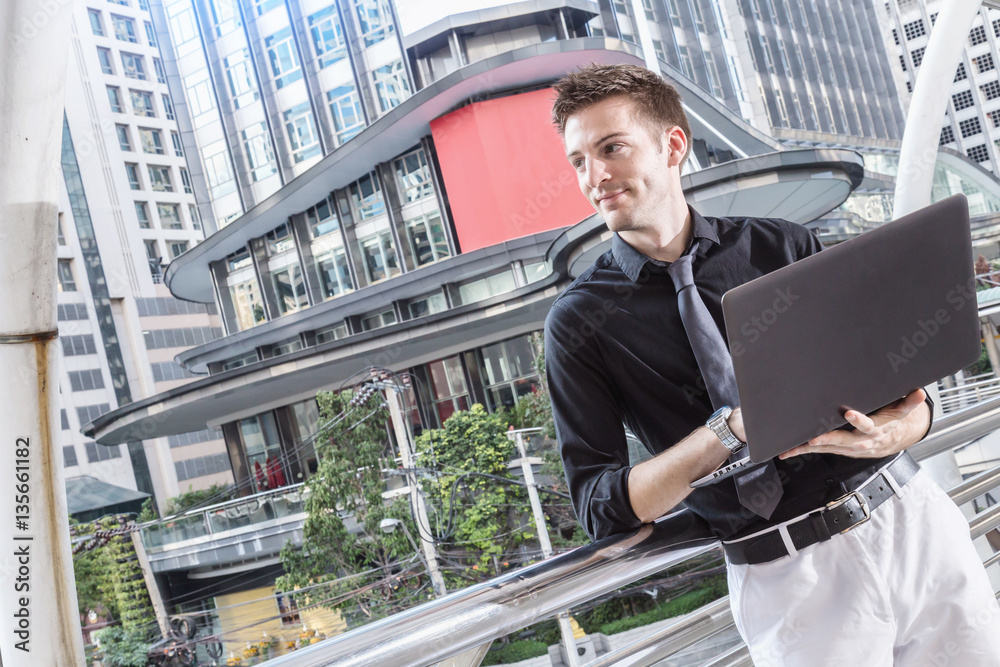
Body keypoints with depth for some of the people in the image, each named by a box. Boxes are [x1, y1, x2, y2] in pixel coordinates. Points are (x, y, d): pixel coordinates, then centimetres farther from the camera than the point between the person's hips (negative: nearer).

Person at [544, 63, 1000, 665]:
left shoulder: (783, 246, 5)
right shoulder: (579, 322, -3)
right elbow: (599, 506, -8)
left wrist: (898, 429, -17)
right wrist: (732, 430, -21)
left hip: (914, 516, 3)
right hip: (787, 575, -3)